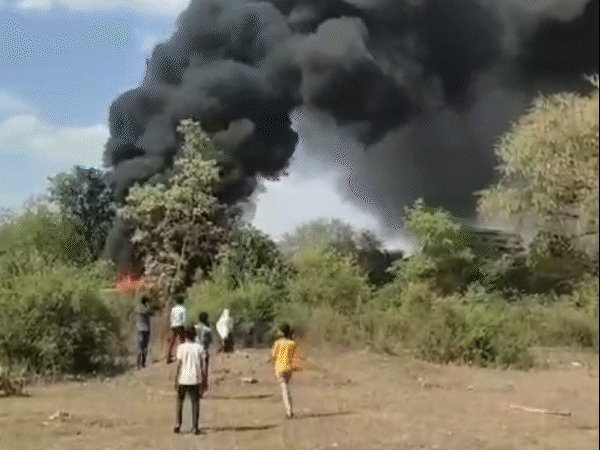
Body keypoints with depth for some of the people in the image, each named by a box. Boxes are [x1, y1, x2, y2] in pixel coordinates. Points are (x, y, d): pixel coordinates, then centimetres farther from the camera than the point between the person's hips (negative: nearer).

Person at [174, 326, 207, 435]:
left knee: (180, 401, 16)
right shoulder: (199, 348, 1)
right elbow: (203, 366, 2)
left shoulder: (181, 347, -3)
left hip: (183, 379, -1)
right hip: (195, 380, 1)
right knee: (195, 402, 8)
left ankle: (178, 424, 9)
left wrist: (176, 381, 1)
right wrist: (204, 381, 9)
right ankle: (195, 427, 5)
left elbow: (178, 365, -5)